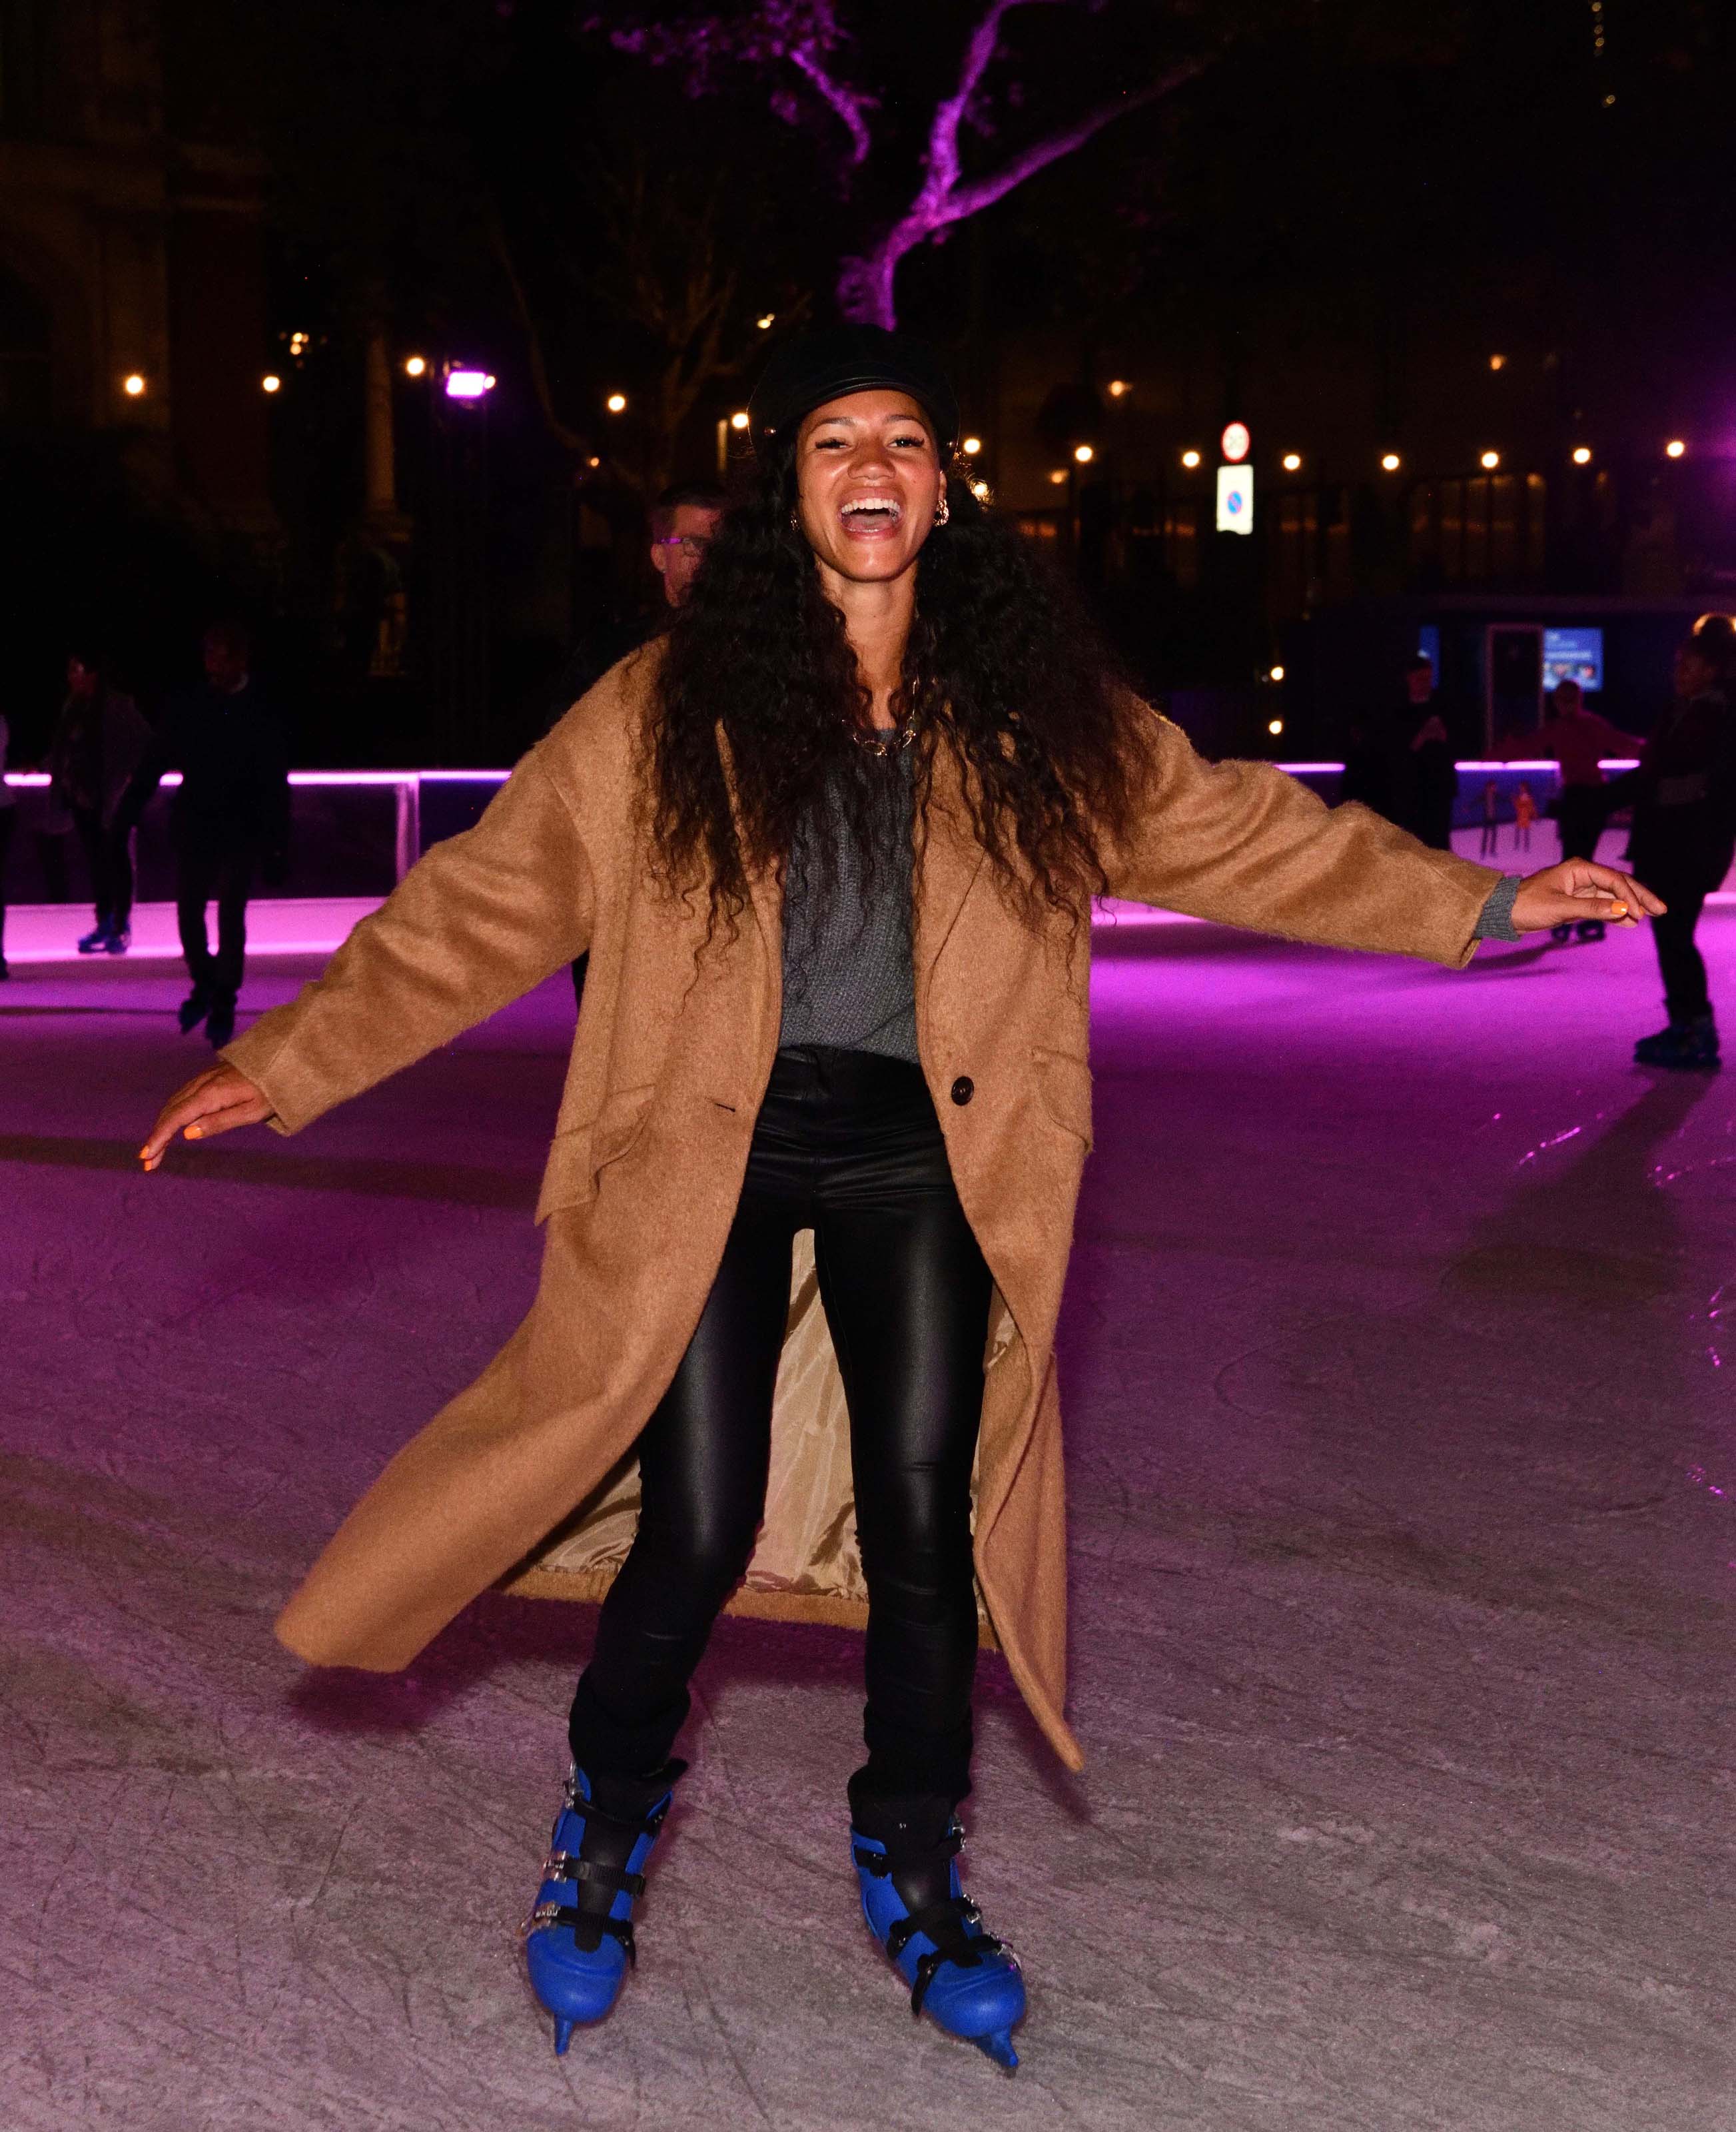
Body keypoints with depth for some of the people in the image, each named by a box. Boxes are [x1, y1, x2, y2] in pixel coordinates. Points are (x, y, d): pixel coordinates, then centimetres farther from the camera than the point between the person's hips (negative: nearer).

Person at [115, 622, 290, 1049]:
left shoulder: (262, 715, -4)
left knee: (231, 913, -8)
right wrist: (125, 815, -3)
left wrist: (277, 849, -6)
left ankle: (223, 1004, 2)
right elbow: (155, 762, 3)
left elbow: (276, 788, -3)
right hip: (195, 828, 3)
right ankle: (204, 984, 28)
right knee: (188, 911, 5)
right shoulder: (191, 708, 2)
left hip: (242, 833, -3)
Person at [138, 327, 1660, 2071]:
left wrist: (1482, 901, 6)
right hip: (715, 1150, -2)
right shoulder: (675, 708, -3)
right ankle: (605, 1830, 26)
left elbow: (1243, 831, 9)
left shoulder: (1036, 714, 4)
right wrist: (289, 1061, -8)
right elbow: (489, 898, -3)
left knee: (926, 1528, 4)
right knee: (699, 1533, -4)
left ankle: (912, 1874, 28)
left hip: (921, 1157, 2)